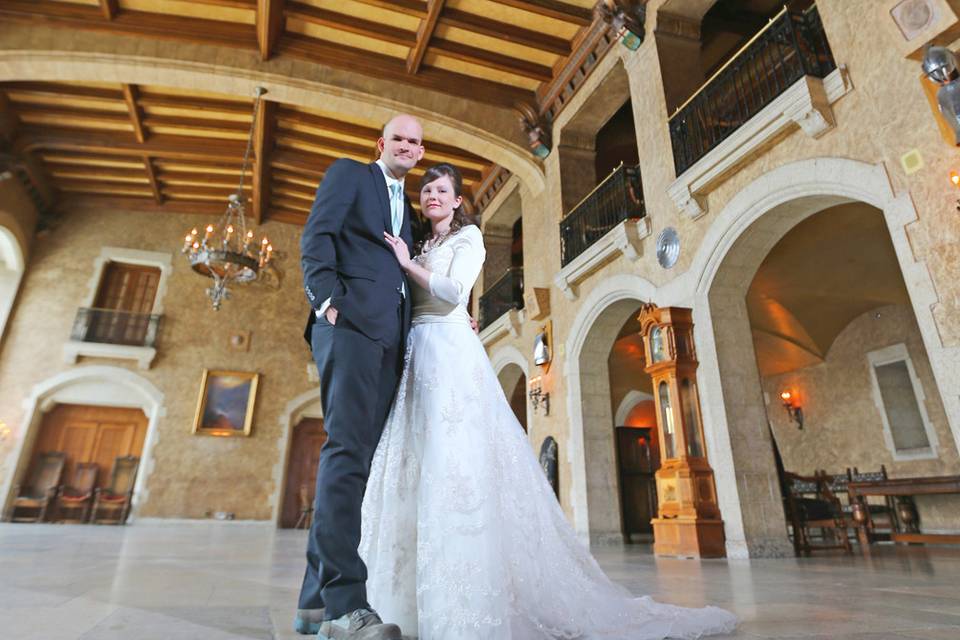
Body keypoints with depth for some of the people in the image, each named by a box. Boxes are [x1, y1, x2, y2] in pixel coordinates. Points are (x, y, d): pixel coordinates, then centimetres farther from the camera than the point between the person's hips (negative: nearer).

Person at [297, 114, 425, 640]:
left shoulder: (407, 208, 31)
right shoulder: (349, 173, 14)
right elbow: (316, 237, 0)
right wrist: (328, 299, -16)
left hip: (389, 338, 7)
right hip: (351, 322, -6)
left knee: (357, 455, 1)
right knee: (347, 446, -18)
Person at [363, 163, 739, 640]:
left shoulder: (467, 236, 5)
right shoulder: (420, 246, 26)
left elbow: (454, 292, -12)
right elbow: (407, 300, 20)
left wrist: (409, 263, -6)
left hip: (450, 352, -7)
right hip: (417, 354, 8)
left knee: (454, 462, -15)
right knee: (414, 462, 4)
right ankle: (409, 592, 12)